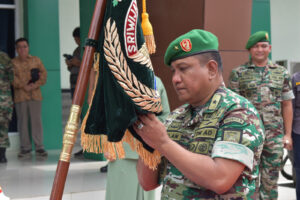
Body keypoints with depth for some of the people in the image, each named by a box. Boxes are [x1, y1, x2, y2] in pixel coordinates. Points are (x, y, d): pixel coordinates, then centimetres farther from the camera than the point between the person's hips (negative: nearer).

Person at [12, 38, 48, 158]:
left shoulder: (36, 60, 13)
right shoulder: (13, 62, 9)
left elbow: (44, 74, 5)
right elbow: (12, 78, -3)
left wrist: (36, 85, -11)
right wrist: (24, 86, -14)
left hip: (35, 95, 0)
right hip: (20, 96, 0)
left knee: (36, 121, -3)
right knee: (22, 122, 0)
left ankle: (39, 147, 1)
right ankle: (26, 148, 6)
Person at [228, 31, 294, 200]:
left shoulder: (282, 73, 9)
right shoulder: (238, 73, 3)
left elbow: (287, 105, 10)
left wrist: (288, 134, 5)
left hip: (274, 135, 2)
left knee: (270, 179, 6)